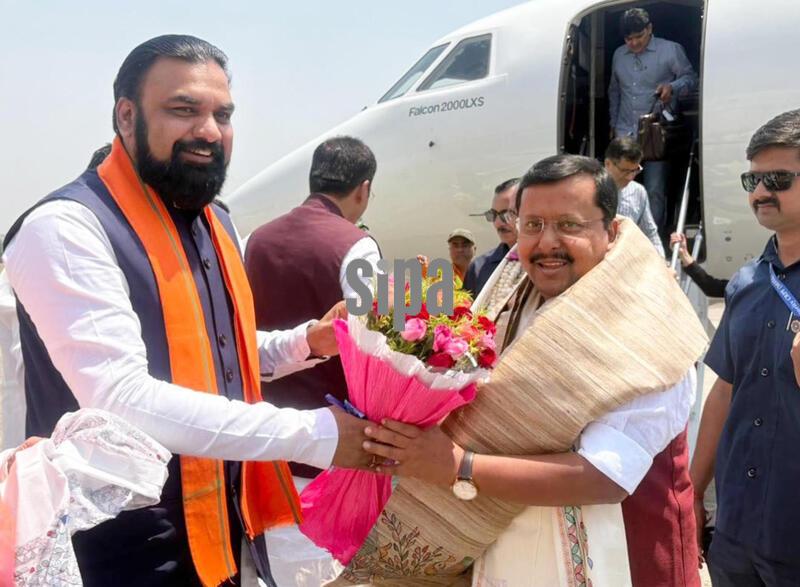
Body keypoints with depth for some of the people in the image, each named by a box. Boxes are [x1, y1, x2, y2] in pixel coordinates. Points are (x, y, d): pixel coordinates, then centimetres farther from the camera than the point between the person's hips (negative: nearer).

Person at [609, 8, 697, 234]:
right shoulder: (619, 55, 13)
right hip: (625, 133, 4)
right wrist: (613, 124, 22)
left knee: (655, 190, -4)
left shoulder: (671, 50, -1)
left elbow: (691, 78, 4)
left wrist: (672, 87, -17)